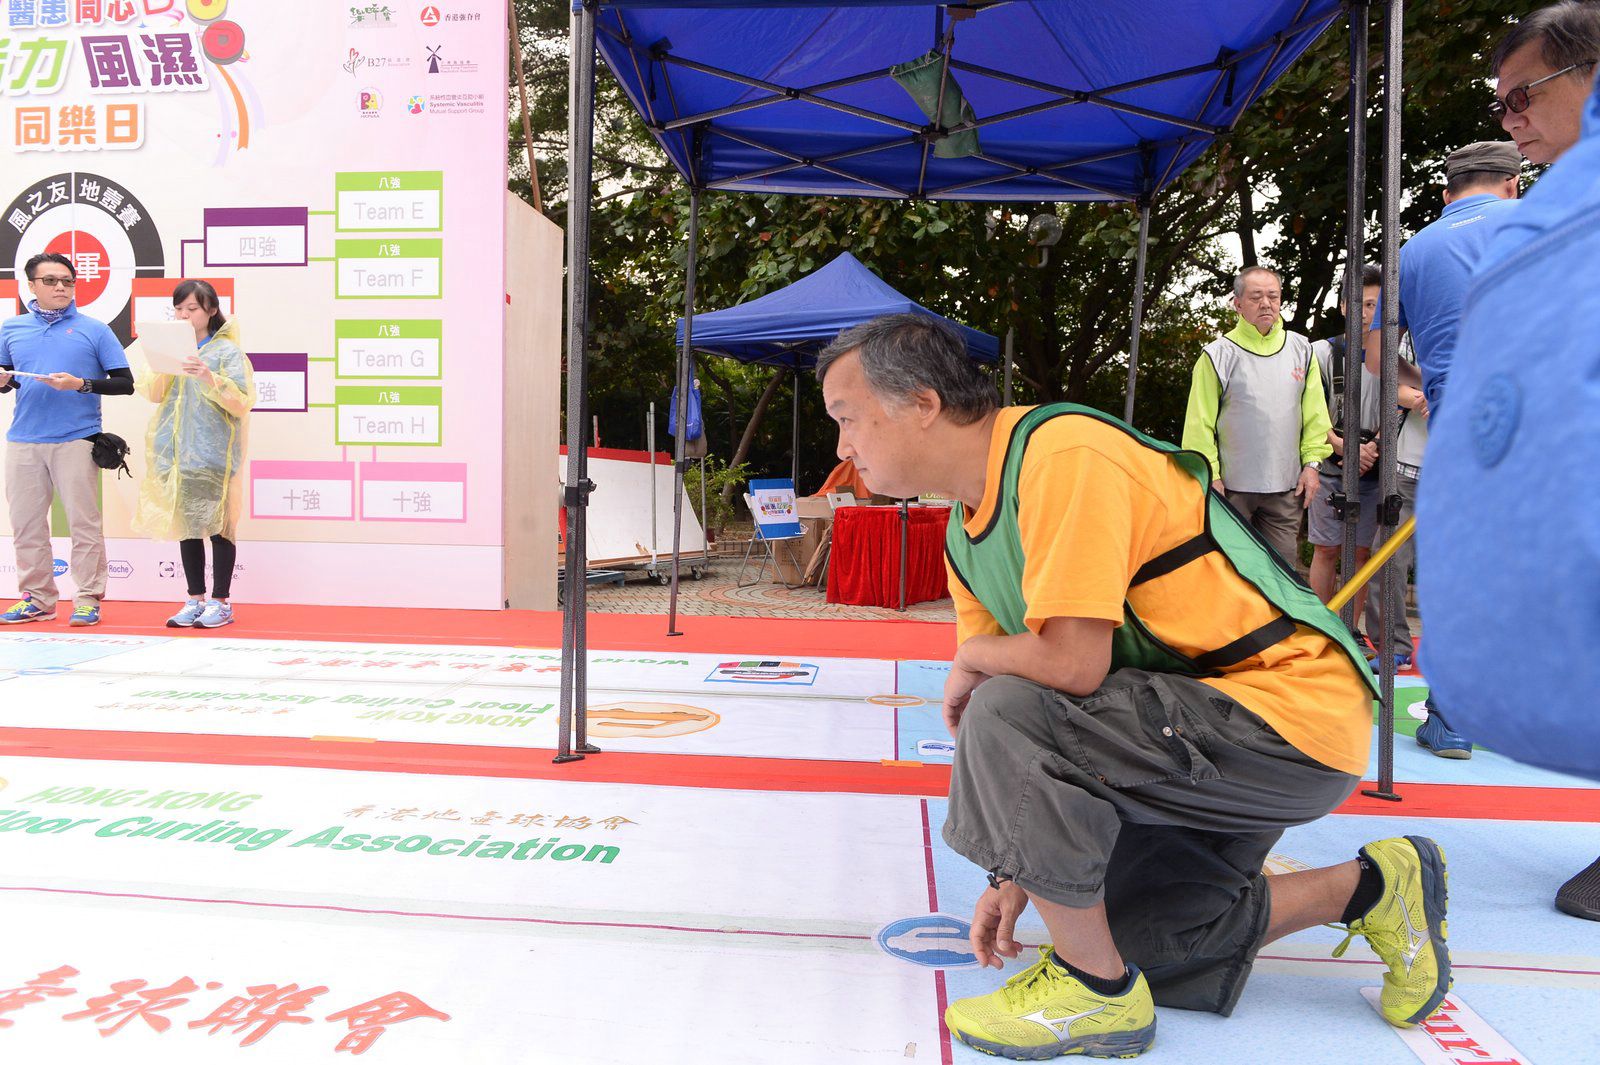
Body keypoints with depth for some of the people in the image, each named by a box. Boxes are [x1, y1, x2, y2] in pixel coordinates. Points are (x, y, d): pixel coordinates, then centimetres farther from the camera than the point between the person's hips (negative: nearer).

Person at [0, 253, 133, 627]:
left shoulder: (94, 330, 3)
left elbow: (125, 383, 0)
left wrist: (81, 384, -13)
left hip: (76, 441, -3)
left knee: (83, 523, -2)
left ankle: (88, 600, 4)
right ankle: (37, 599, 17)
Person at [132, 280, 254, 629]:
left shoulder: (227, 349, -1)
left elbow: (243, 402, -10)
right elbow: (152, 394, 4)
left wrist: (211, 378, -24)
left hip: (213, 451, -5)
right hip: (176, 449, 5)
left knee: (217, 524, -1)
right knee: (186, 523, 8)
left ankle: (221, 602, 6)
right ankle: (195, 600, 16)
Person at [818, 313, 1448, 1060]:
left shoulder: (1063, 453, -24)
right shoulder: (966, 537, 6)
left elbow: (1071, 665, -31)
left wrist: (972, 656, -10)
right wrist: (1016, 876, 4)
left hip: (1291, 720, -10)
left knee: (1009, 716, -27)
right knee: (1123, 936, 12)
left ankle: (1096, 994, -7)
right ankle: (1365, 888, 23)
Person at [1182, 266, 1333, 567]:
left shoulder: (1301, 349, 9)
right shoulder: (1218, 355, -4)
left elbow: (1315, 414, 12)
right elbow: (1200, 424, -5)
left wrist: (1311, 463, 5)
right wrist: (1210, 475, -9)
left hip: (1287, 486, 4)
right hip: (1232, 486, -3)